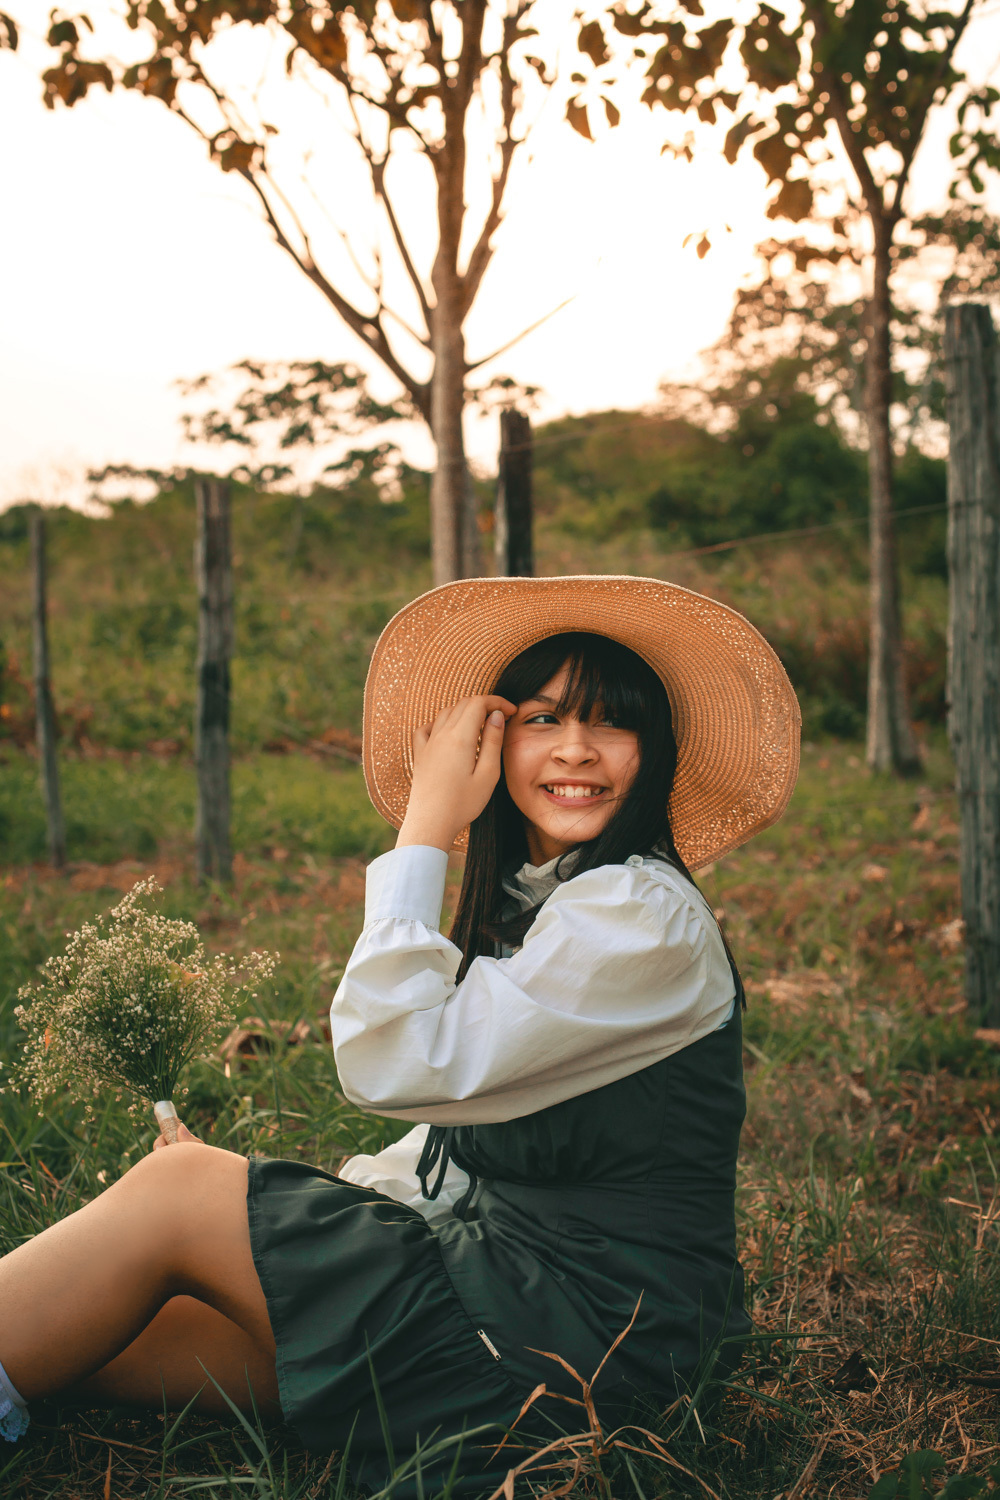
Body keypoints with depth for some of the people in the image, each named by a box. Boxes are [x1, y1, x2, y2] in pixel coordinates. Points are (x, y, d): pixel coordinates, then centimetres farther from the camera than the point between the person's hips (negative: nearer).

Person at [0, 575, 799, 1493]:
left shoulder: (643, 912, -17)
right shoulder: (534, 903, 13)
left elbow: (392, 1062, -23)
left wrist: (424, 829, -16)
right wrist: (297, 1204, 8)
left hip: (586, 1338, -8)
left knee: (177, 1187, -8)